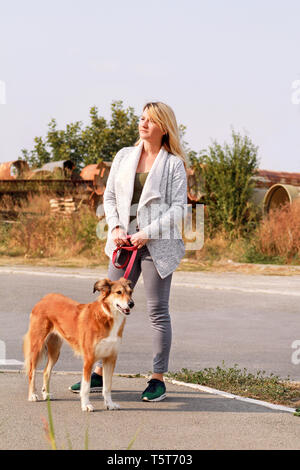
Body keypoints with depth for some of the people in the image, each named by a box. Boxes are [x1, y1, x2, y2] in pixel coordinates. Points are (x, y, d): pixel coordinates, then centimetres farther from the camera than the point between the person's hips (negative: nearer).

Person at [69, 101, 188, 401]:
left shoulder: (174, 164, -1)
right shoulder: (124, 157, 12)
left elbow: (178, 208, -6)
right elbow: (109, 196, 13)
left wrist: (147, 233, -14)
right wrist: (115, 227, -4)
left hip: (157, 245, -4)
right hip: (124, 243, 4)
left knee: (158, 312, 0)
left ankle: (158, 380, 7)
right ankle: (99, 374, 13)